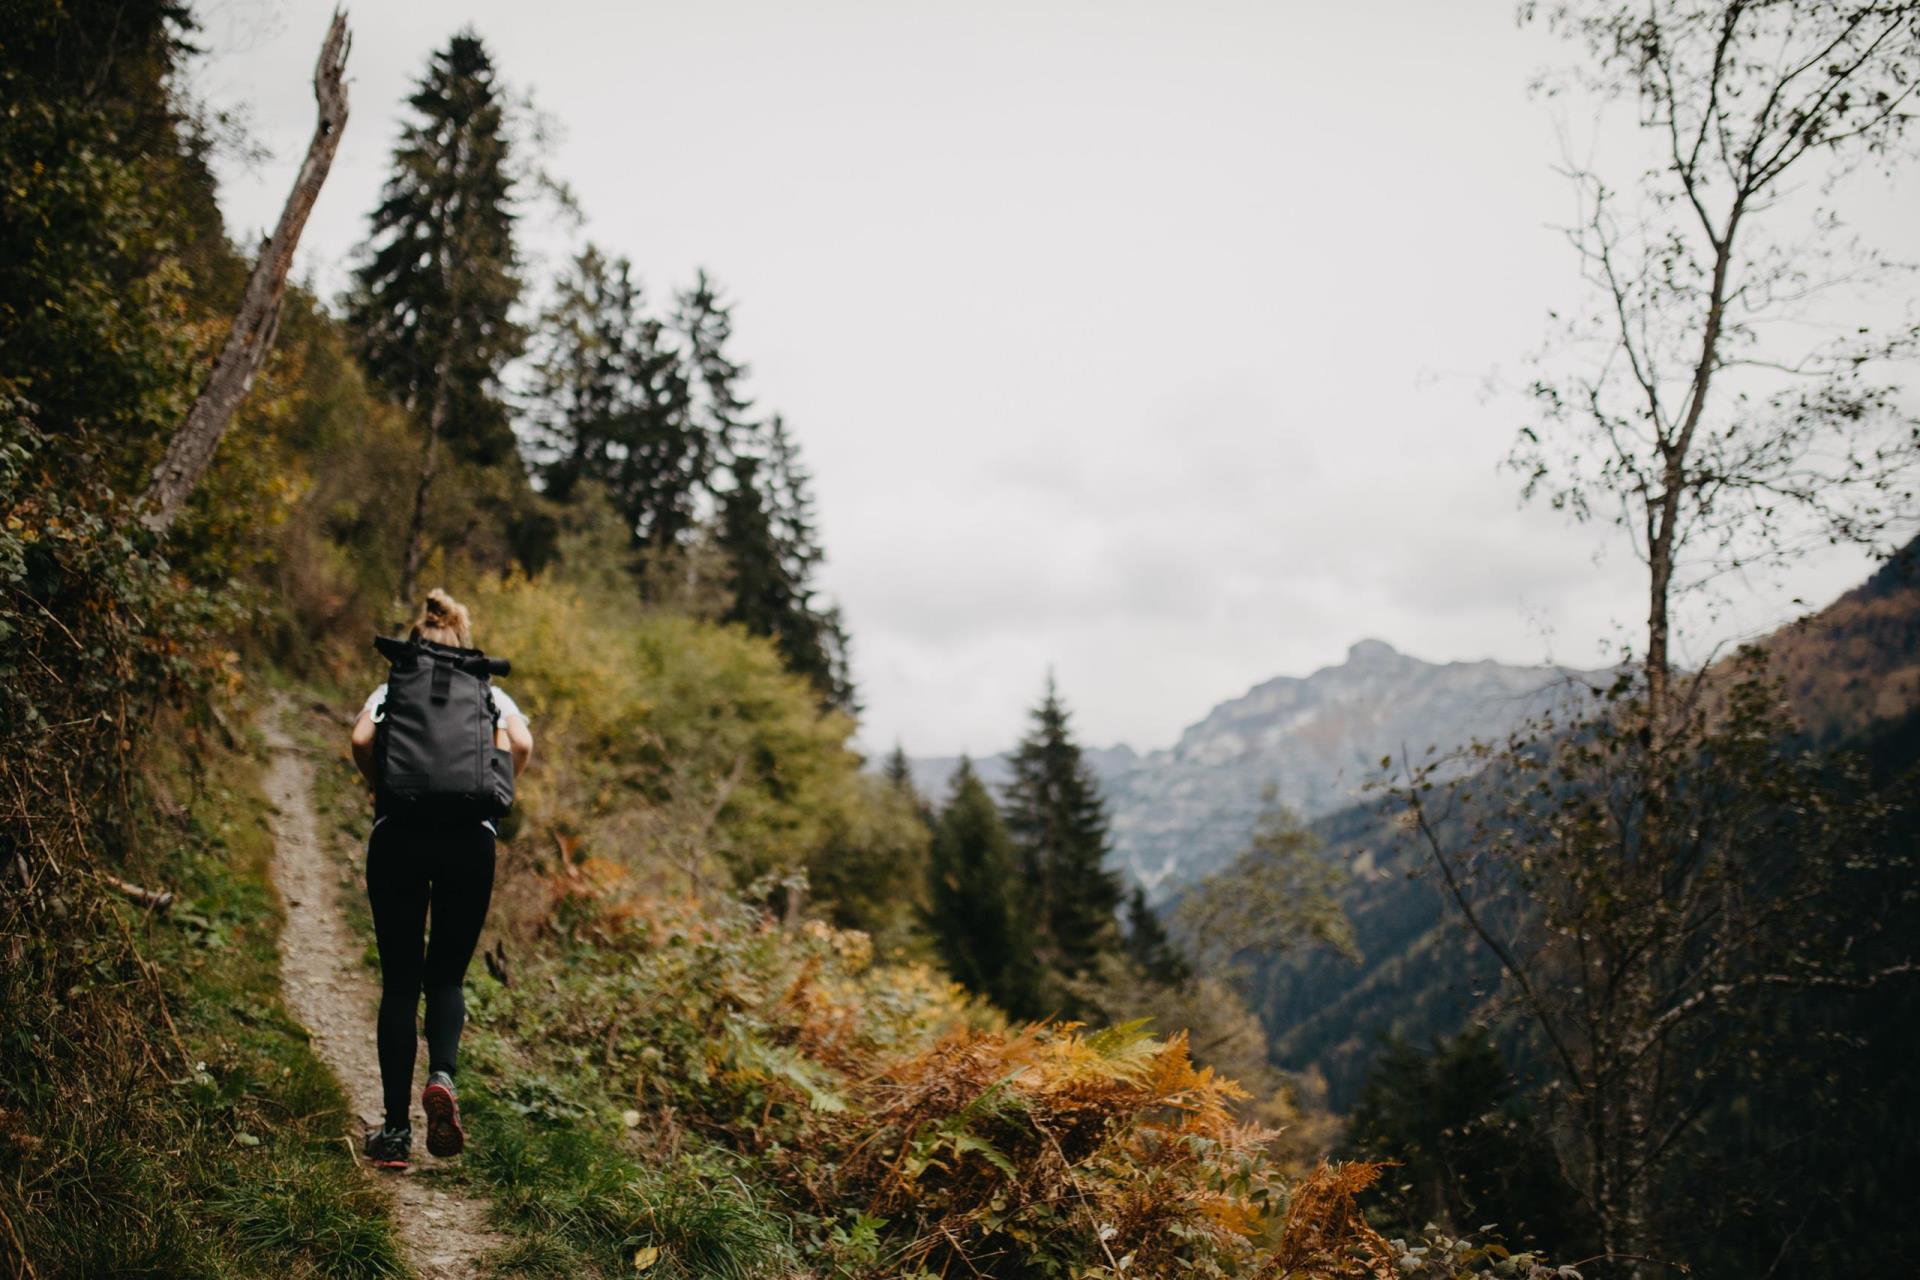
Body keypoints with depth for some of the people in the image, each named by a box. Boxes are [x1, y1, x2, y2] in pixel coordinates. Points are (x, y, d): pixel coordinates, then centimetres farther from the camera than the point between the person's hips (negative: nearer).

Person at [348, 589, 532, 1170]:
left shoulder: (392, 690, 17)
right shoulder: (488, 693, 18)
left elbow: (361, 740, -4)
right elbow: (521, 744, -2)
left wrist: (383, 790, 10)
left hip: (398, 835, 0)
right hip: (470, 839, 0)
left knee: (399, 982, 6)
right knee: (446, 976, 12)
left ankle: (395, 1130, 5)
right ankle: (442, 1078, -16)